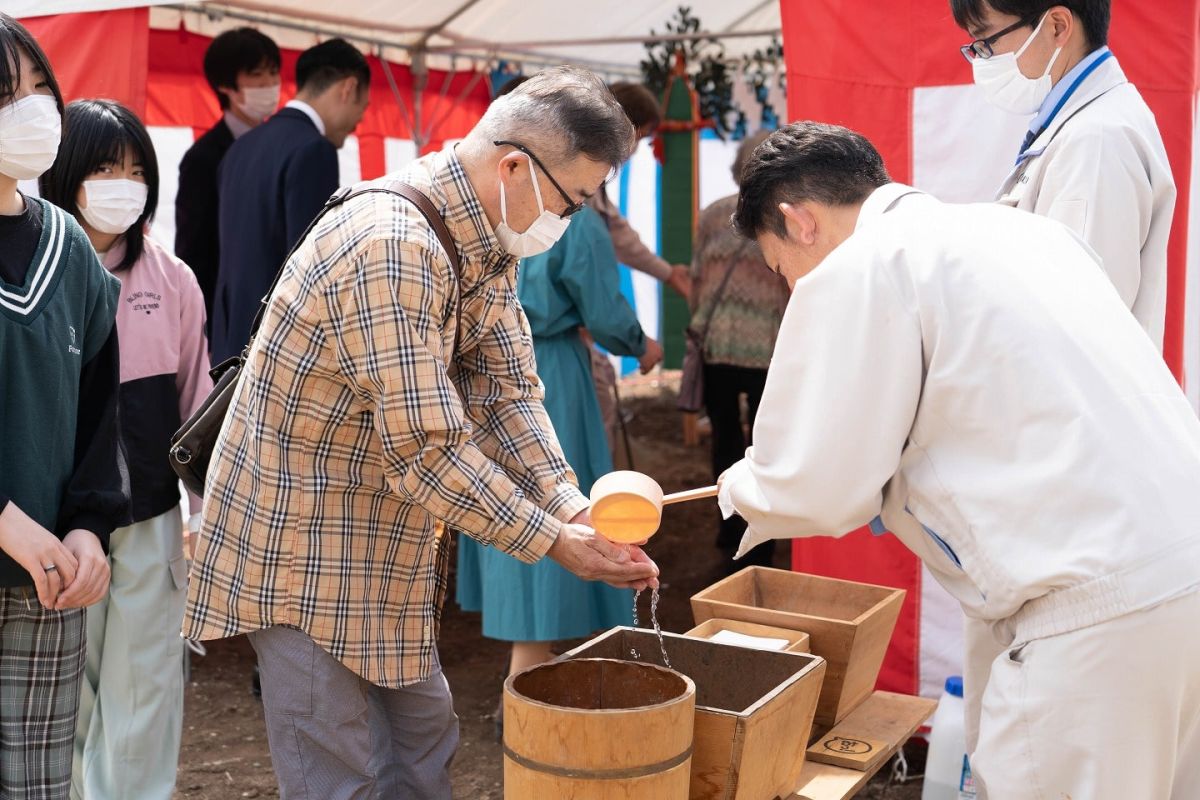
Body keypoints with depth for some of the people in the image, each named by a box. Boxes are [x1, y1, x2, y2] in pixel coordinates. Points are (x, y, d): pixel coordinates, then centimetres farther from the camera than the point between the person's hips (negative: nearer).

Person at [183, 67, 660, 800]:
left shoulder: (486, 243, 2)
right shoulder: (393, 246, -29)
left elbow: (508, 391, 1)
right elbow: (427, 450, -29)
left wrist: (573, 509, -12)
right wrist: (554, 542, -20)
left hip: (386, 544, 9)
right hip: (300, 544, -9)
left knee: (425, 736, 18)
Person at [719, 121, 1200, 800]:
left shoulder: (856, 271, -7)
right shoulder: (1017, 228, 18)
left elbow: (814, 490, -6)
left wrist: (739, 488, 15)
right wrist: (906, 479, 28)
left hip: (1096, 610, -9)